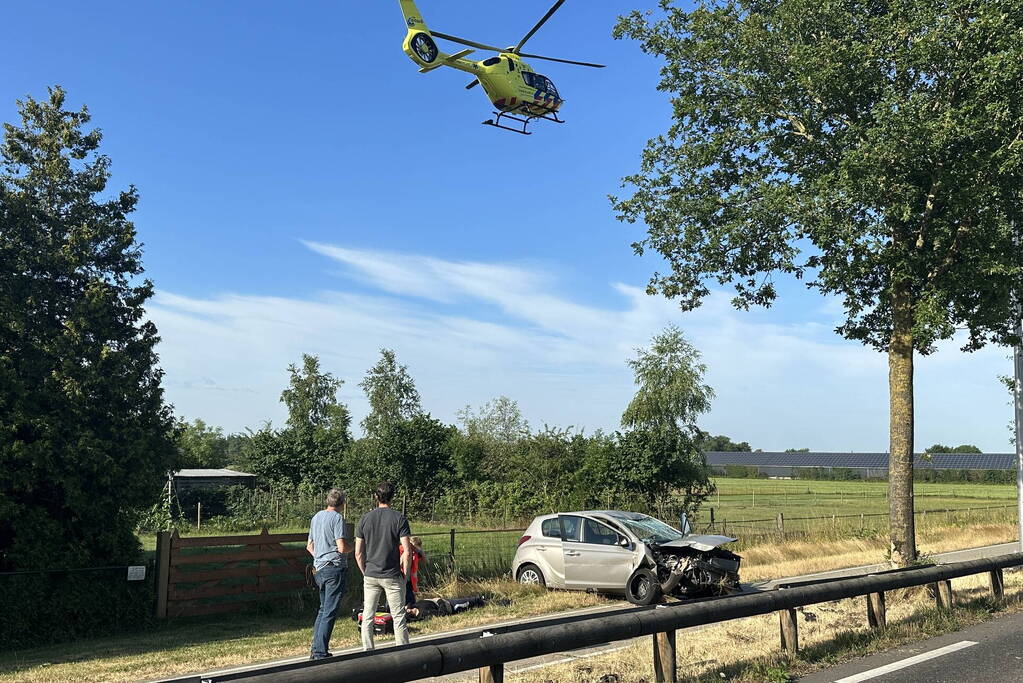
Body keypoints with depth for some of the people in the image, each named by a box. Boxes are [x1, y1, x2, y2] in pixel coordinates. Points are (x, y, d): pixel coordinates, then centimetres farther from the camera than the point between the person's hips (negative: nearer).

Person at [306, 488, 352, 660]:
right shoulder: (337, 518, -12)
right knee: (330, 612, -4)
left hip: (319, 569, 8)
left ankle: (315, 649, 19)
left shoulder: (316, 517, 13)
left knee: (323, 609, 18)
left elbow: (309, 546, 20)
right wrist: (351, 547, 1)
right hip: (334, 569, -8)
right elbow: (342, 548, -18)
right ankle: (320, 652, -5)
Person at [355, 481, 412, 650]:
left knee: (367, 618, 11)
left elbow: (358, 553, 3)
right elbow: (407, 552, -11)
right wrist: (405, 574, 1)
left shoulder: (365, 519, 1)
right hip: (392, 576, -3)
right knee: (398, 617, 5)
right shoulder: (399, 519, -8)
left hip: (370, 576, 3)